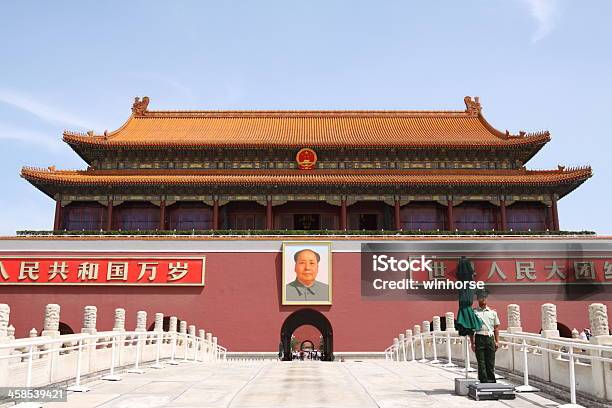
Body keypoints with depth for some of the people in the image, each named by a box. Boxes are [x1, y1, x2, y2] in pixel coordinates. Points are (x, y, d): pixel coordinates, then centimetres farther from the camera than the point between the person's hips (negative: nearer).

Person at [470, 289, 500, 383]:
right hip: (479, 338, -2)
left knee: (491, 362, 4)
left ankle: (491, 381, 12)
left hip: (490, 338, 2)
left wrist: (497, 341, 6)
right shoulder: (474, 312, 4)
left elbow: (496, 328, 14)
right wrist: (472, 342, -3)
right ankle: (483, 381, 3)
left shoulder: (492, 312, 12)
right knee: (481, 362, -1)